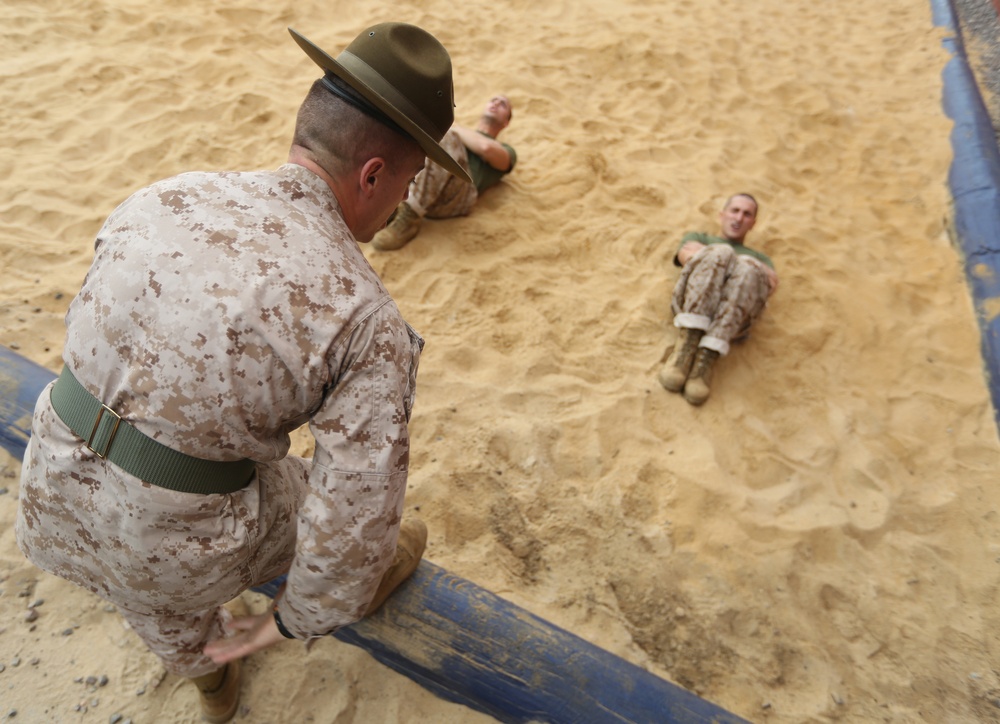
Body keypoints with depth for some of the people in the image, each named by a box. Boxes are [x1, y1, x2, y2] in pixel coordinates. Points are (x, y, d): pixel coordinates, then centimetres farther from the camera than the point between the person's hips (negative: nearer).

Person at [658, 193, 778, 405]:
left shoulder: (761, 258, 38)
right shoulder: (699, 238, 39)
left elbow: (771, 282, 11)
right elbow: (686, 255, 12)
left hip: (734, 316, 1)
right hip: (691, 305, -1)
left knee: (748, 267, -31)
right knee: (719, 253, -29)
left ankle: (707, 357, -40)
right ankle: (688, 343, -36)